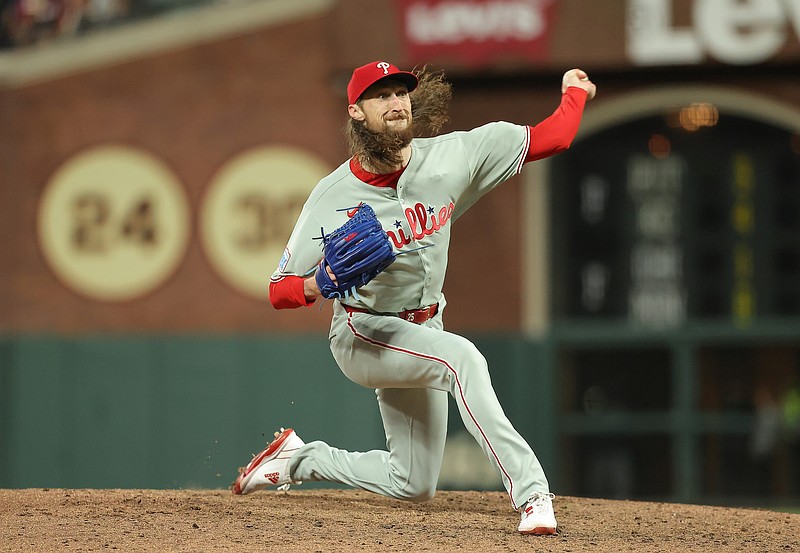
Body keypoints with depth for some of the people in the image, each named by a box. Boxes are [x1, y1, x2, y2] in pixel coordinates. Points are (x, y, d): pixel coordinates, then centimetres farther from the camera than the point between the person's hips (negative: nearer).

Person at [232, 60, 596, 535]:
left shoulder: (451, 158, -10)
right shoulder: (331, 198, -16)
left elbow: (549, 139, -6)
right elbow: (279, 292, -13)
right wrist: (319, 286, -32)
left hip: (421, 333, 5)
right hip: (362, 333, -5)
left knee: (414, 486, 9)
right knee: (461, 357, -35)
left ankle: (302, 458, 30)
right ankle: (530, 491, -38)